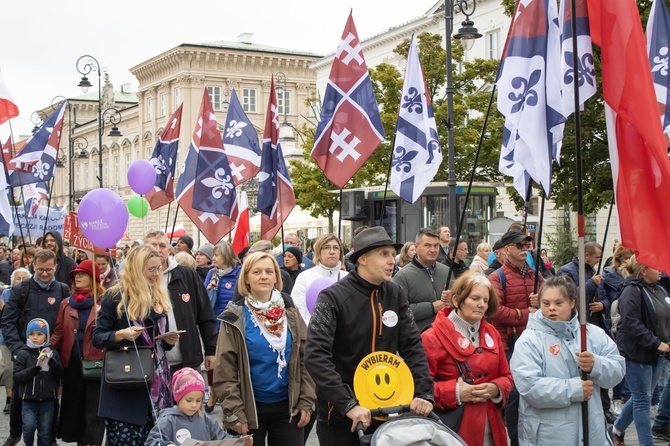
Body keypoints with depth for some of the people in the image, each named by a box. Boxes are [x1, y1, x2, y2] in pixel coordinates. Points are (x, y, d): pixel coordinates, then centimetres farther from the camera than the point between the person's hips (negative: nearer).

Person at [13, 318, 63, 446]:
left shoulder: (53, 354, 6)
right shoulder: (23, 354, -1)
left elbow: (59, 374, -1)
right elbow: (16, 377, -8)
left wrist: (52, 362, -17)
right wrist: (34, 369, -22)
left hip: (47, 401, 2)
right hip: (29, 401, -2)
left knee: (45, 433, 6)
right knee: (29, 426, -19)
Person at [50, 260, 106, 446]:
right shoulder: (66, 303, 10)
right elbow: (59, 332, 8)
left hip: (96, 361, -5)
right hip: (72, 362, 5)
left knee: (94, 407, -1)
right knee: (74, 405, 12)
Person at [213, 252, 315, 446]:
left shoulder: (290, 313, 4)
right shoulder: (235, 317, -6)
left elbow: (305, 360, 5)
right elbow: (225, 370, -7)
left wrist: (306, 401, -2)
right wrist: (234, 412, -12)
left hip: (287, 406, 3)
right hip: (249, 408, -2)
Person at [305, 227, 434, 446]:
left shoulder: (396, 294, 2)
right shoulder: (333, 298, -14)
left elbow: (413, 346, 2)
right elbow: (316, 356, -21)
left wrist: (424, 393, -12)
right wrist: (348, 404, -28)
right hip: (339, 415, -4)